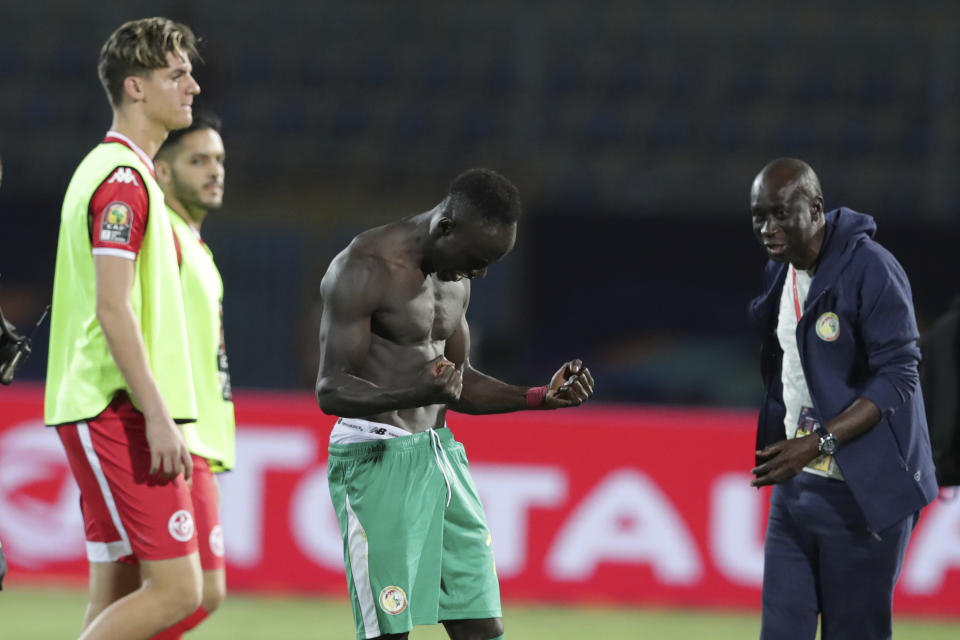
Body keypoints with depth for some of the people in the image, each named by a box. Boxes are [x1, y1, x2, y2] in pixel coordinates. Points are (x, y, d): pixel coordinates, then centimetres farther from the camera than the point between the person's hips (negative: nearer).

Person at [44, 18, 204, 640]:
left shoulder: (116, 171, 19)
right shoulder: (123, 179, -13)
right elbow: (112, 309, -19)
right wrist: (158, 416, -21)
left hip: (108, 416, 10)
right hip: (119, 414, -10)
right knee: (175, 588, -12)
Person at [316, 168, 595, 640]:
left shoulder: (453, 278, 12)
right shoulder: (364, 270, -15)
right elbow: (331, 390, -19)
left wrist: (541, 398, 7)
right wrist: (417, 393, -36)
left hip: (440, 455, 8)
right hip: (375, 460, -8)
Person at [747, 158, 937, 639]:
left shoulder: (870, 270, -16)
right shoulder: (777, 273, 8)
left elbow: (897, 379, -19)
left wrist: (817, 444, -26)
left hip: (862, 491, -7)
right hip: (794, 485, 7)